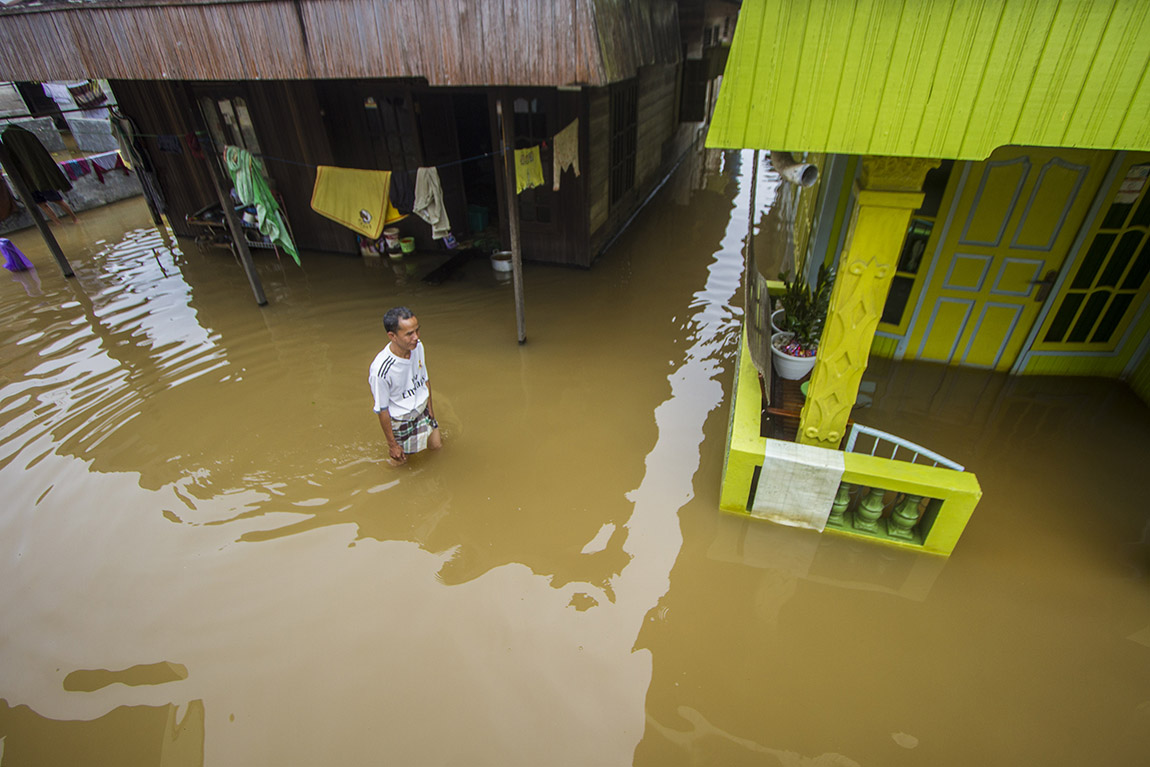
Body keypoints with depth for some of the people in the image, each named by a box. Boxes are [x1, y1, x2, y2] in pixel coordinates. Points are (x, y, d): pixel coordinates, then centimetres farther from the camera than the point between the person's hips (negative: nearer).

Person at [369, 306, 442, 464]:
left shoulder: (418, 346, -17)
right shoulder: (380, 370, -35)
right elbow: (382, 410, -22)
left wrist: (430, 407, 11)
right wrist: (392, 444, -13)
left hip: (422, 408, 5)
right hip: (399, 419, -5)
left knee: (437, 446, 21)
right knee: (400, 459, 16)